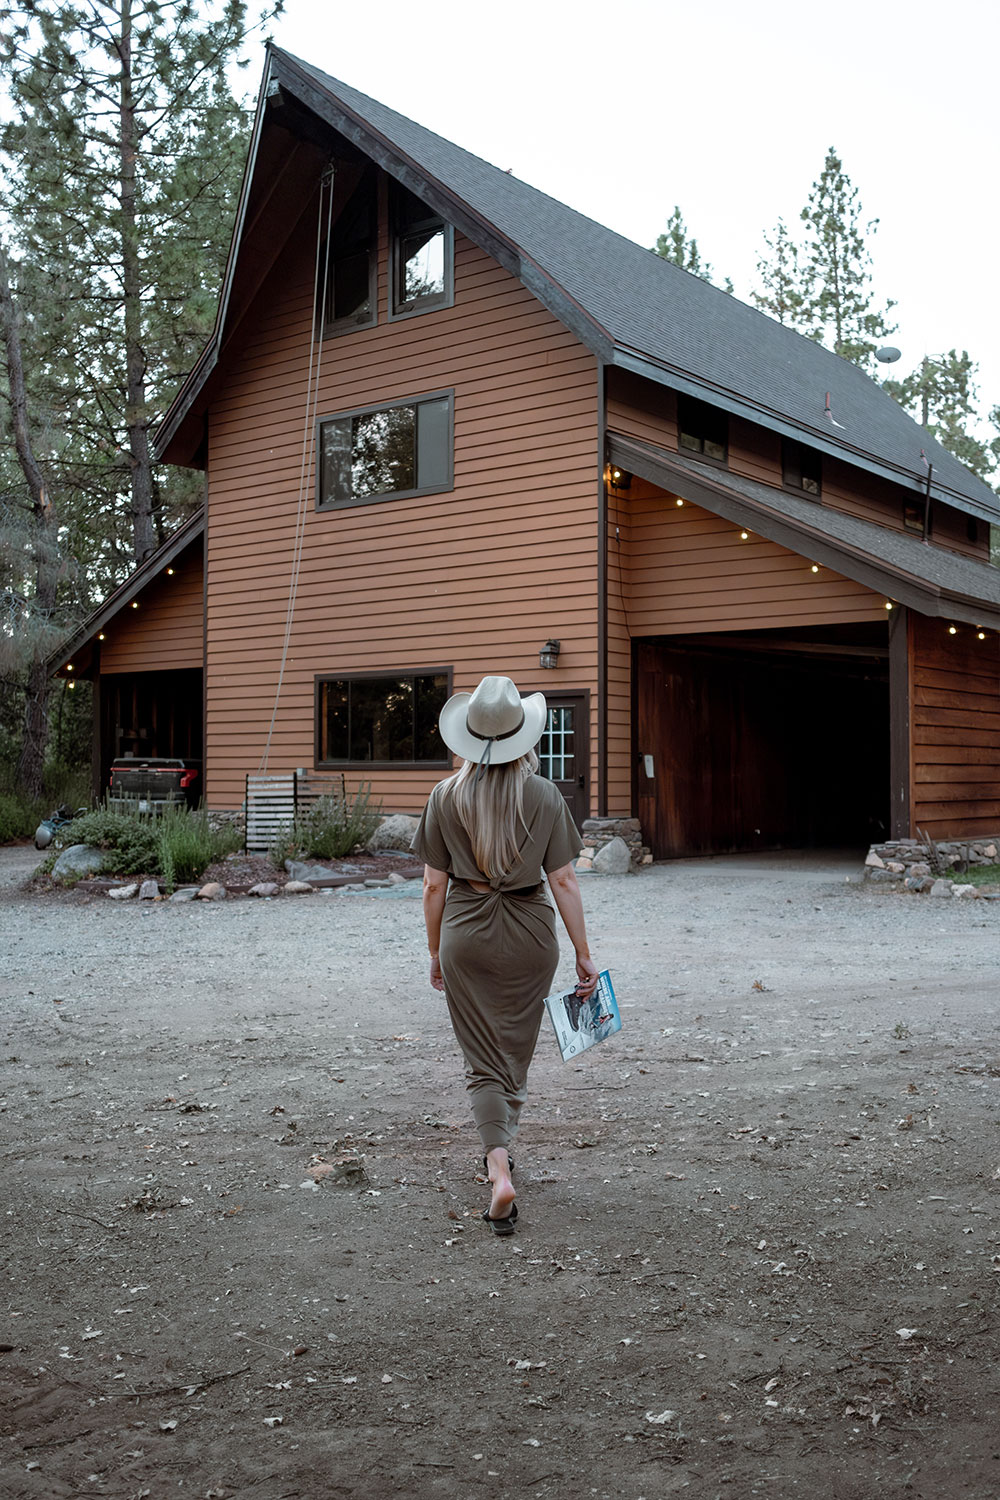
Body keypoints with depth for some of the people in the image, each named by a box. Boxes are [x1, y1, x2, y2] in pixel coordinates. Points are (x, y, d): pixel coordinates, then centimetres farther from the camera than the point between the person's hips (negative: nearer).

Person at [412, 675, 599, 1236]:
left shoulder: (446, 796, -5)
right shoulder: (545, 796, -7)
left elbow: (434, 885, -1)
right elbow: (564, 881, -7)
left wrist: (436, 952, 11)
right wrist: (584, 953, 1)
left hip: (466, 932, 0)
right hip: (530, 932, 0)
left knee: (483, 1060, 6)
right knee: (517, 1051, 20)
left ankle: (500, 1168, -11)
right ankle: (500, 1148, 36)